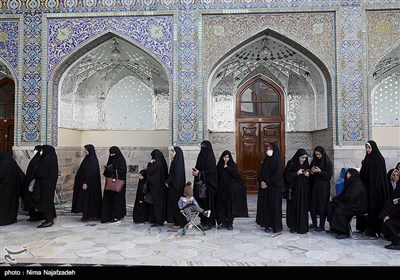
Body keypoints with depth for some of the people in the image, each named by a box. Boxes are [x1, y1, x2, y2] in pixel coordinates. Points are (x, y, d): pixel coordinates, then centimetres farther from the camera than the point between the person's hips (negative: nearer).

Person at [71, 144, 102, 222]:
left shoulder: (92, 160, -17)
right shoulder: (88, 159, 13)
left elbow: (91, 172, -23)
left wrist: (85, 183, -24)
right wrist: (84, 182, 19)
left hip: (90, 183, -10)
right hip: (87, 182, 10)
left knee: (89, 198, -4)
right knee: (85, 198, 13)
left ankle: (89, 216, 4)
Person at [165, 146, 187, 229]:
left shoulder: (178, 162, -16)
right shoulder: (176, 161, 12)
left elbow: (176, 174, -21)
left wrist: (167, 181, -13)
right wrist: (168, 181, 11)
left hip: (176, 186, -10)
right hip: (174, 185, 10)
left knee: (176, 203, -3)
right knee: (173, 203, 12)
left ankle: (179, 223, 6)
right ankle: (176, 221, 19)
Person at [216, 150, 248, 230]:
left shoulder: (233, 165, 2)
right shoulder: (219, 166, 6)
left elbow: (236, 174, -11)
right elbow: (217, 178, 4)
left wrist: (227, 167, -13)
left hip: (230, 189, -2)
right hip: (221, 189, 2)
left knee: (230, 205, 1)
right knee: (221, 205, 3)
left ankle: (230, 223, 11)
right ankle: (223, 222, 14)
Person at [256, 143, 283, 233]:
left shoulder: (278, 161, -8)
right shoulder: (266, 160, 11)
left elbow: (277, 174, -15)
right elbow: (261, 172, 11)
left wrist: (267, 183, -16)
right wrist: (261, 181, -7)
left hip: (274, 187, -6)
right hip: (264, 186, 6)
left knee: (274, 205, -1)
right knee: (265, 205, 6)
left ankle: (276, 226, 9)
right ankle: (267, 225, 14)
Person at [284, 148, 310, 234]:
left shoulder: (306, 164, 7)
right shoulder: (291, 163, -5)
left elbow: (308, 174, 15)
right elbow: (287, 175, -9)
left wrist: (307, 174, -7)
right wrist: (297, 173, -19)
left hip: (303, 189, 3)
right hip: (294, 189, -3)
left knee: (303, 207, 1)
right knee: (293, 207, 2)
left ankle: (302, 227, 9)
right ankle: (293, 227, 14)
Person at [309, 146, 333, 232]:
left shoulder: (327, 161, -7)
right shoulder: (314, 161, 9)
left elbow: (329, 175, -9)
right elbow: (310, 173, 16)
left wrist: (320, 171, -19)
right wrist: (311, 171, -6)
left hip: (323, 187, -5)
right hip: (314, 185, 6)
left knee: (322, 206, -1)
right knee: (312, 205, 6)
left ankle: (322, 226, 8)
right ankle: (314, 224, 20)